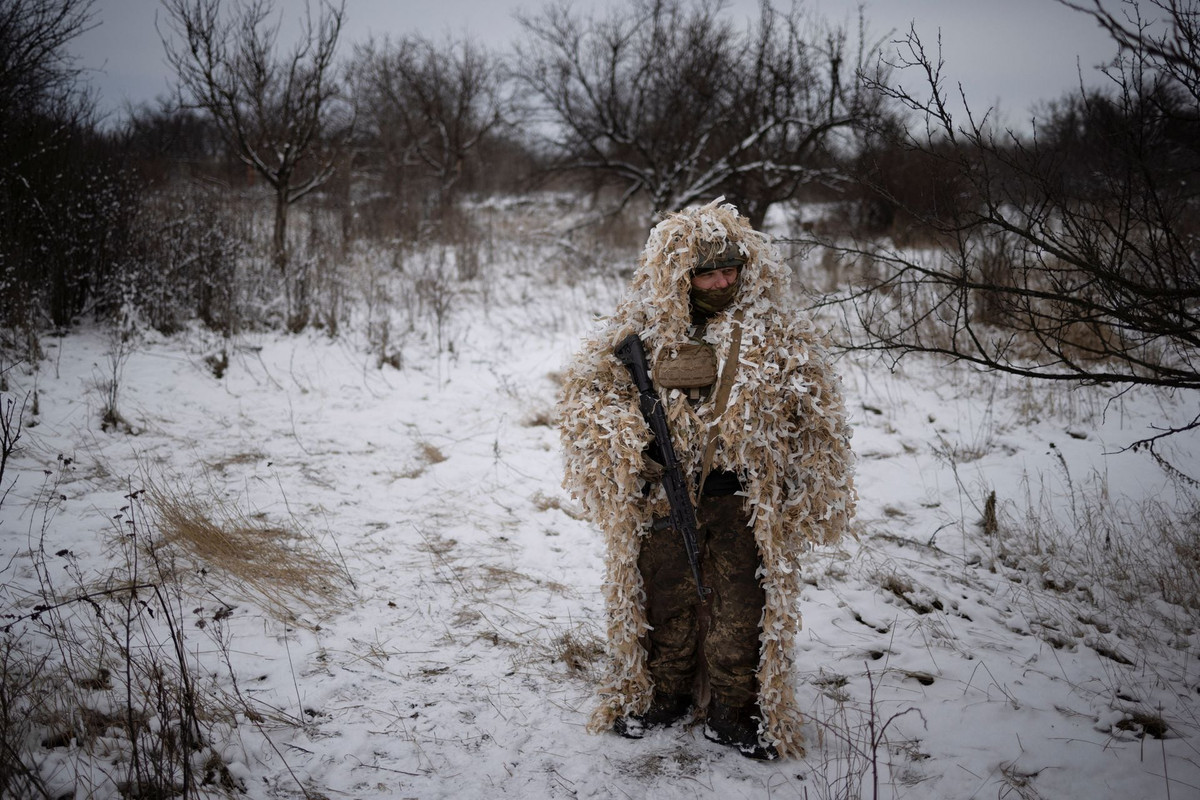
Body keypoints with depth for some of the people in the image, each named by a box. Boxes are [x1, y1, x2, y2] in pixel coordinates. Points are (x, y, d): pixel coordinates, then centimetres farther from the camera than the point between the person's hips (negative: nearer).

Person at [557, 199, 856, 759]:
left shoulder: (778, 334, -5)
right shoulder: (643, 330, -4)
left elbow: (814, 418, 2)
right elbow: (581, 397, 1)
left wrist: (810, 493, -1)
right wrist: (635, 438, -13)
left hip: (746, 500, -1)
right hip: (664, 497, 1)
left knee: (742, 608, 7)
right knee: (665, 601, 15)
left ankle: (732, 712, 25)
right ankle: (663, 694, 36)